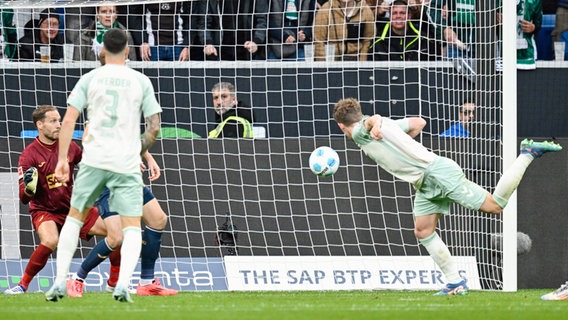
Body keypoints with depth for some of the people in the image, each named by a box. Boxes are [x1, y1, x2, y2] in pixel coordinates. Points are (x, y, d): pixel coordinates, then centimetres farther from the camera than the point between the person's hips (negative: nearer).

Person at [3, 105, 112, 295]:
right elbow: (24, 198, -17)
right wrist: (29, 188, -38)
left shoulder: (68, 146, -2)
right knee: (50, 241, -36)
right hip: (44, 210, -5)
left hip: (73, 206, 5)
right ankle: (23, 285, -19)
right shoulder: (29, 155, -15)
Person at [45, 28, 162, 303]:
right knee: (132, 227, 2)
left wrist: (62, 159, 1)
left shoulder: (89, 79, 5)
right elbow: (154, 126, 3)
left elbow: (68, 120, -2)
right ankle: (123, 284, -19)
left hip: (94, 159, 1)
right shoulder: (141, 81, 5)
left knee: (74, 217, 16)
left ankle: (60, 281, 10)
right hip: (127, 162, -1)